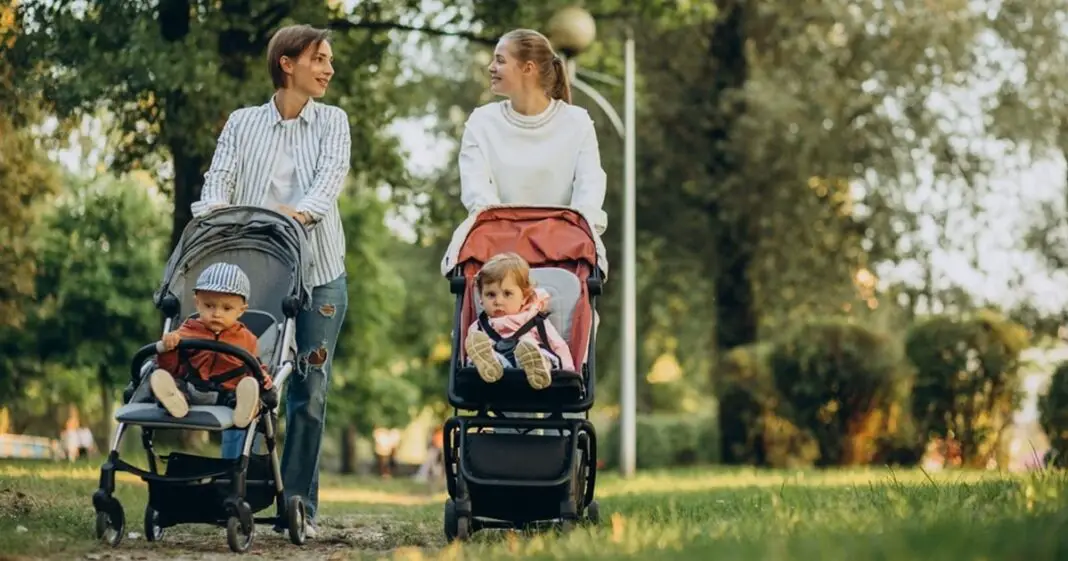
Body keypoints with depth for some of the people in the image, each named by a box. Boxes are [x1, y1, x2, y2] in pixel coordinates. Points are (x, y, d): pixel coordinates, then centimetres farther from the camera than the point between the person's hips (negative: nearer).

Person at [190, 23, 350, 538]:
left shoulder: (332, 122, 9)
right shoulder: (243, 123, 9)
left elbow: (331, 177, -8)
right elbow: (219, 178, -2)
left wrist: (302, 211, -29)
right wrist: (213, 208, -25)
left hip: (319, 271, 1)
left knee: (310, 389, 1)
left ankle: (301, 506, 8)